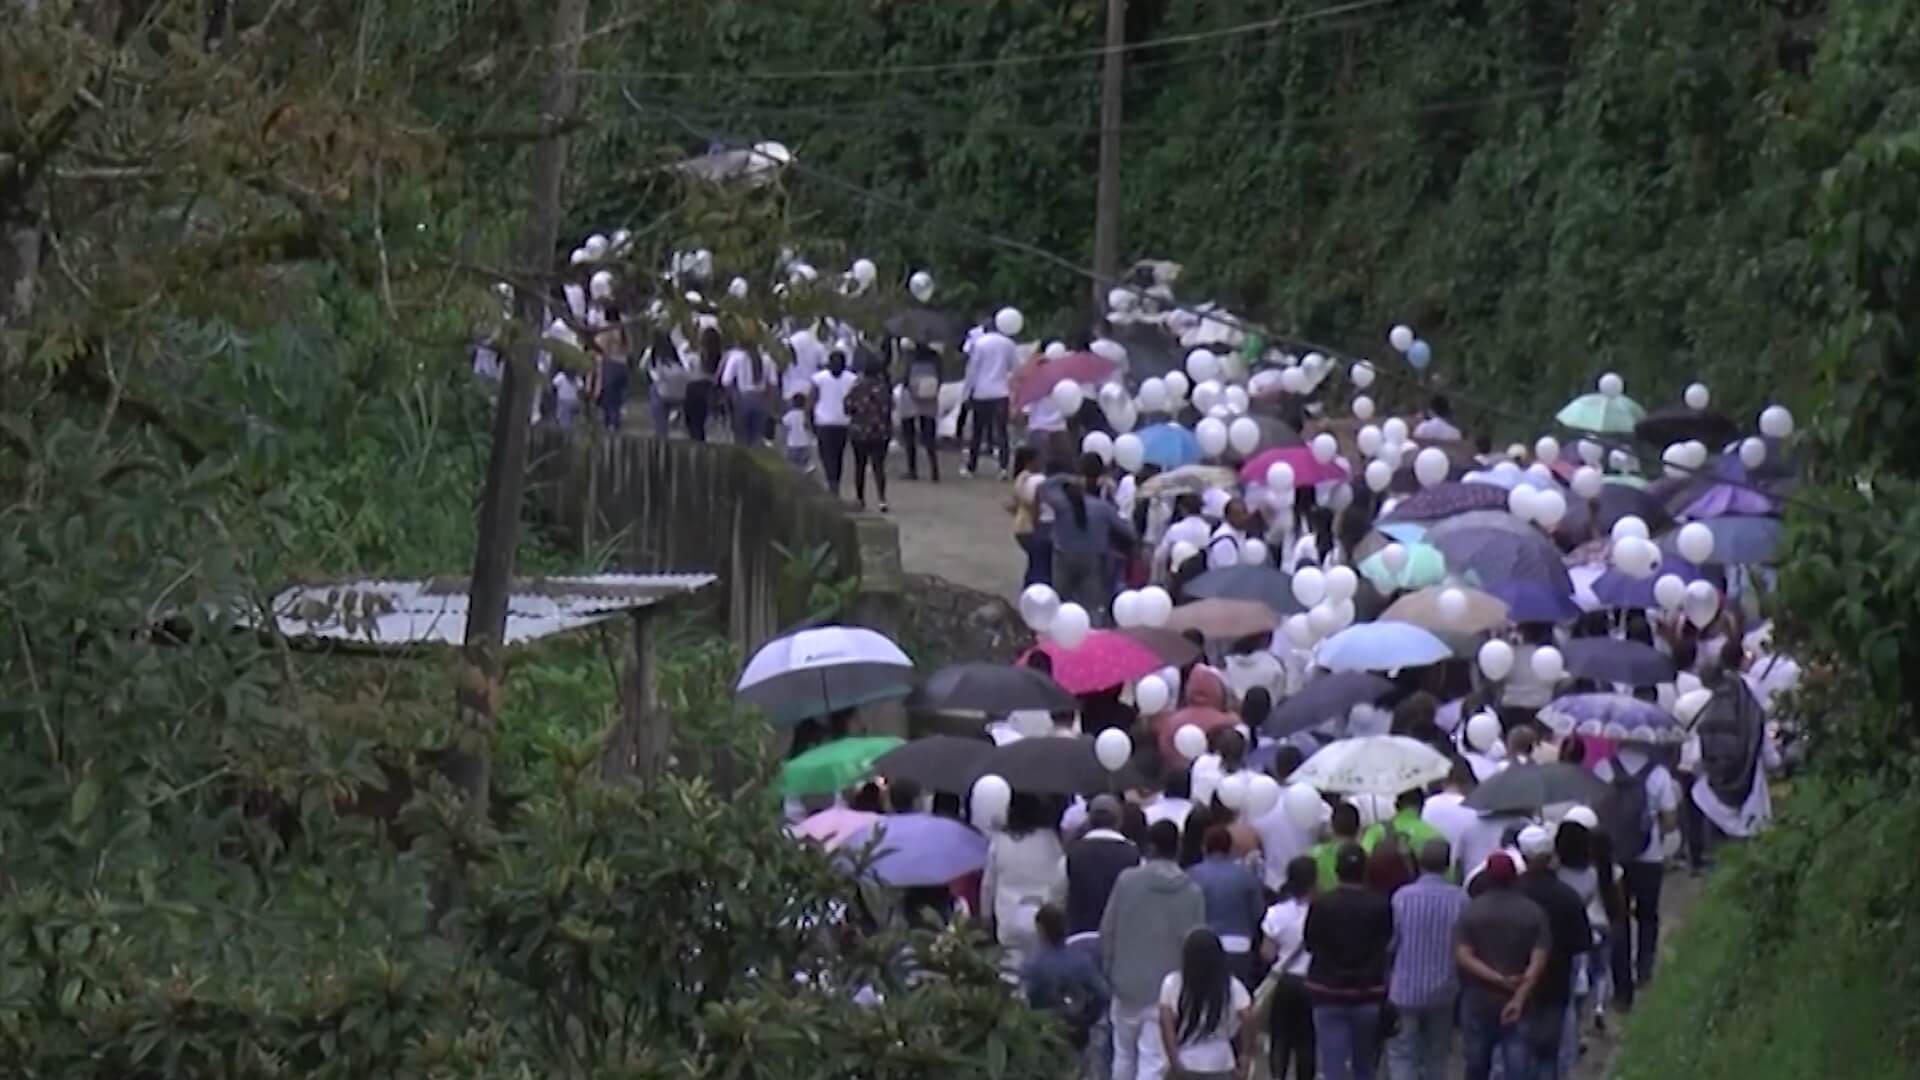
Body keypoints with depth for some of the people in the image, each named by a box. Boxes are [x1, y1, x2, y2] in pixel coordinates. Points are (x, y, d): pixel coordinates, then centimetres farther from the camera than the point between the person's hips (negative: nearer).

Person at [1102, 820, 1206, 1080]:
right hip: (1168, 989, -2)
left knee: (1124, 1055, 19)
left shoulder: (1127, 880, -7)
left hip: (1127, 983, 2)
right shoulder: (1191, 892, -7)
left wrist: (1108, 970, 11)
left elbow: (1107, 931, -2)